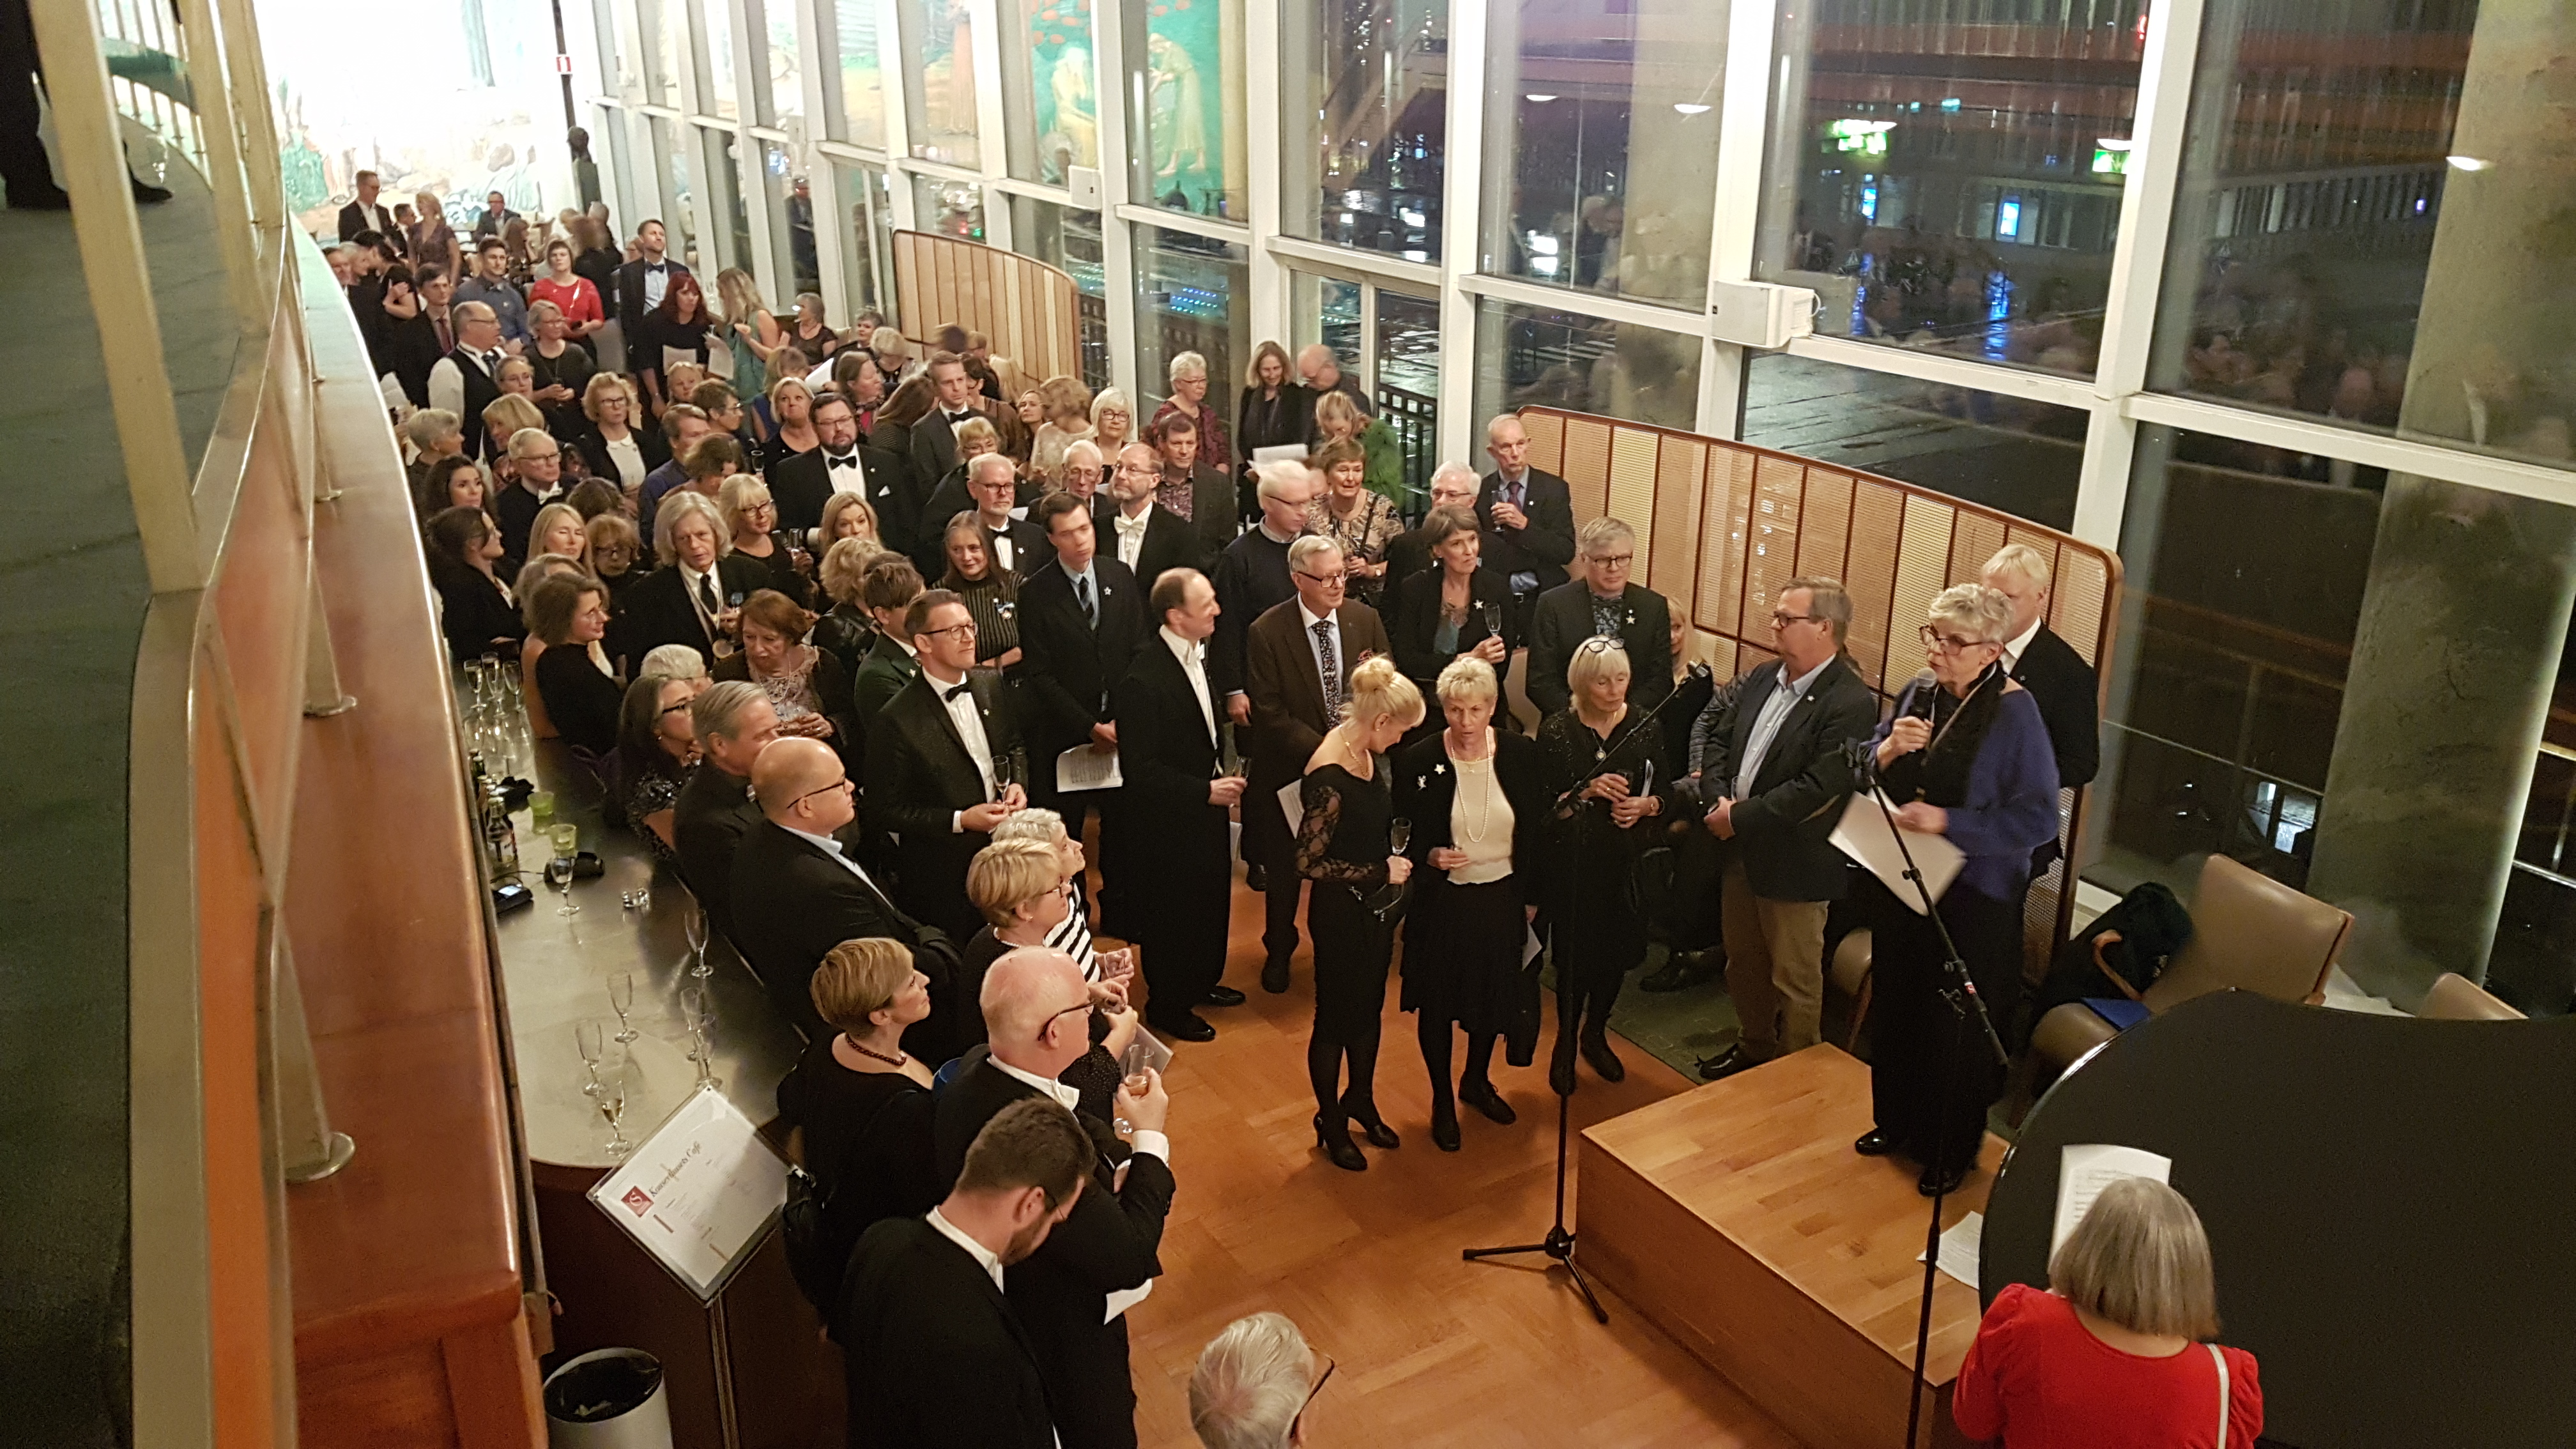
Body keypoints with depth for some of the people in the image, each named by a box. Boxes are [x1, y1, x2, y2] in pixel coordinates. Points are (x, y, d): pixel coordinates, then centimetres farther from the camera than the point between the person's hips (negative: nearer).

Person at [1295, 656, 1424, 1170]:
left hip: (1375, 907, 8)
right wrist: (1381, 872, -19)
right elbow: (1308, 861, -24)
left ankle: (1361, 1099, 46)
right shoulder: (1329, 777, -29)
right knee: (1336, 1017, 12)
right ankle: (1330, 1123, 33)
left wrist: (1395, 859, 1)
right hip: (1341, 913, -8)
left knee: (1369, 1008, 24)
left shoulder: (1364, 752, -4)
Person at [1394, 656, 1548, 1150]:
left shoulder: (1523, 755, -9)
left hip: (1502, 900, 3)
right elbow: (1401, 839, -6)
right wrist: (1429, 858, -26)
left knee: (1495, 997, 19)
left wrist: (1532, 896, 5)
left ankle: (1477, 1082, 46)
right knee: (1437, 1004, 12)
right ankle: (1442, 1101, 34)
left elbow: (1538, 830, 2)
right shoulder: (1416, 762, -15)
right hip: (1442, 903, -2)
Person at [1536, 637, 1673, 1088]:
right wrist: (1586, 792, -25)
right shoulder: (1556, 731, -11)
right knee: (1576, 957, 4)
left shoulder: (1643, 726, -2)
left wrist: (1645, 806, -16)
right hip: (1573, 862, -3)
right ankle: (1565, 1043, 28)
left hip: (1625, 861, 3)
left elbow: (1666, 792, 5)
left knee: (1616, 954, 13)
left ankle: (1595, 1035, 38)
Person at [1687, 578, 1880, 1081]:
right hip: (1739, 850, 8)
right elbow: (1717, 738, 8)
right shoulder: (1761, 677, 4)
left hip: (1792, 862, -7)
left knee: (1794, 978, 9)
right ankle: (1754, 1048, 43)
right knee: (1743, 961, 23)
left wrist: (1740, 818, -21)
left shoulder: (1851, 703, -20)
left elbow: (1817, 789, -25)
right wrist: (1716, 800, -9)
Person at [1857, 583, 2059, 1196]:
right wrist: (1886, 750, -14)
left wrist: (1947, 822, -26)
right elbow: (1865, 781, 8)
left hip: (1972, 900, -6)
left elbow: (2038, 819, -21)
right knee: (1894, 1008, 19)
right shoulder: (1918, 695, 0)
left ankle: (1950, 1152, 27)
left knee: (1956, 1029, 7)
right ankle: (1896, 1121, 40)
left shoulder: (2016, 714, -18)